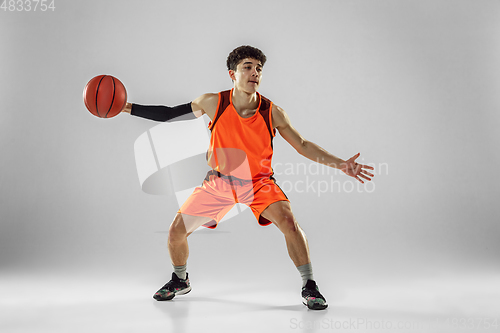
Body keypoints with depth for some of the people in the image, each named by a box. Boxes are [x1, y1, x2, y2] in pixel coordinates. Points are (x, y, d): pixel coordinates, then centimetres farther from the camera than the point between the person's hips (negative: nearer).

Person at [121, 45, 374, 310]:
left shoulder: (273, 113, -17)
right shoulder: (213, 103, -15)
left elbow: (302, 145, -6)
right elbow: (170, 114, -1)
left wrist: (340, 164, -13)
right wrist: (129, 108, -5)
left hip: (258, 182, -1)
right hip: (219, 180, 2)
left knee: (289, 223, -26)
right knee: (176, 230, -1)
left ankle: (309, 287, -5)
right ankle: (180, 280, 31)